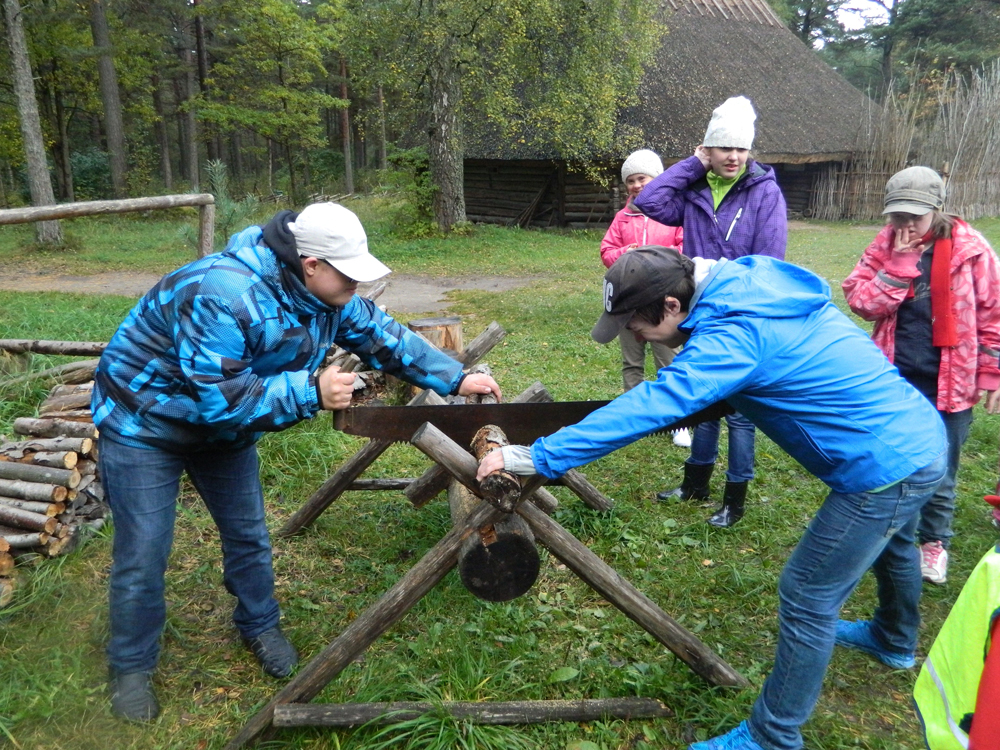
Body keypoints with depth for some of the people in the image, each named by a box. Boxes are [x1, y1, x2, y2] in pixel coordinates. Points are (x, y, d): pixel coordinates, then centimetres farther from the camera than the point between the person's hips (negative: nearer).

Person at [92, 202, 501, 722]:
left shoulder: (324, 292, -12)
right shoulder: (223, 296, -38)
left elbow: (385, 337, -5)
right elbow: (222, 398, -38)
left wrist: (455, 379, -12)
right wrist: (313, 391, -37)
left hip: (224, 426, 7)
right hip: (145, 422, -7)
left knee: (248, 535, 13)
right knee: (143, 553, 0)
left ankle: (259, 627, 37)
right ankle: (130, 667, 23)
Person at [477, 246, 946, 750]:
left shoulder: (735, 335, -29)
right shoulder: (743, 285, -1)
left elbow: (649, 407, -35)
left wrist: (533, 457, -34)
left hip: (888, 467, -10)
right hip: (919, 433, 10)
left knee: (807, 599, 1)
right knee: (889, 543, 34)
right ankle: (895, 641, 64)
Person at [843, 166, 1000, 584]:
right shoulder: (885, 246, -1)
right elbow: (861, 302, -11)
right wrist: (900, 263, -18)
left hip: (948, 382, -2)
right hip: (893, 377, 2)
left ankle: (934, 541, 30)